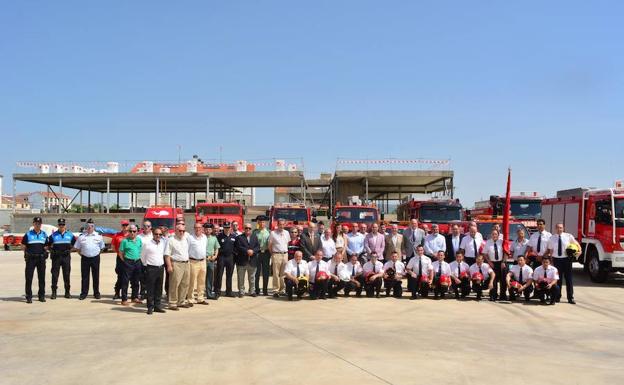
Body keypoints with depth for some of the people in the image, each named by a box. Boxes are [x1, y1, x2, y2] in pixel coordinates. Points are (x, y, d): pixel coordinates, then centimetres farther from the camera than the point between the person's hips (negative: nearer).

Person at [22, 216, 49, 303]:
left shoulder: (44, 234, 10)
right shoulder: (28, 234, 2)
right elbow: (23, 245, 7)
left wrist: (43, 253, 4)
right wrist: (28, 254, 5)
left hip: (41, 258, 2)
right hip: (30, 258, -2)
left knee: (42, 278, 6)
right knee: (29, 278, -3)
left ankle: (41, 295, 15)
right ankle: (29, 297, 1)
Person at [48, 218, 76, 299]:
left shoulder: (70, 235, 8)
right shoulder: (53, 235, 3)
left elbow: (74, 244, 17)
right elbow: (48, 245, 8)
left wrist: (70, 250, 7)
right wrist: (52, 251, -2)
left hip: (66, 256, 1)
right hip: (56, 257, -1)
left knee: (66, 274, 5)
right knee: (55, 274, -3)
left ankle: (67, 292, 13)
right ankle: (54, 292, 2)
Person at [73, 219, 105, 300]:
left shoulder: (98, 236, 4)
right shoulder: (81, 236, 3)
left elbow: (102, 247, 14)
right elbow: (76, 247, 11)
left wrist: (97, 253, 6)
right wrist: (81, 254, 3)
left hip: (95, 258, 0)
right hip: (85, 258, 0)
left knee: (96, 276, 6)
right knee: (84, 276, 3)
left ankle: (96, 293, 14)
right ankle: (83, 293, 9)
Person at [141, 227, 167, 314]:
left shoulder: (163, 243, 8)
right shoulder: (147, 243, -5)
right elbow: (143, 256, 4)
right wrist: (146, 265, 6)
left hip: (161, 268, 5)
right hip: (151, 268, -5)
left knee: (159, 288, 9)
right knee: (150, 289, -2)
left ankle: (157, 306, 16)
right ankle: (150, 307, 3)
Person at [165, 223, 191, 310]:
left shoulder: (186, 238, 11)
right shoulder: (171, 240, -6)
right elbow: (167, 254, -9)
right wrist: (169, 266, -16)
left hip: (186, 264, 7)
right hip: (176, 264, -7)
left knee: (185, 284, 11)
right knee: (174, 284, -5)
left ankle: (181, 301, 22)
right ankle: (172, 304, 0)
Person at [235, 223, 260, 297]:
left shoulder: (254, 237, 13)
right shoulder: (239, 237, 2)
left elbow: (258, 246, 2)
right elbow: (238, 247, -11)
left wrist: (253, 251, -16)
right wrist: (247, 251, -20)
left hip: (252, 261, 3)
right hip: (242, 261, -2)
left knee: (252, 277, 9)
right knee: (241, 278, 2)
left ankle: (252, 291, 18)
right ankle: (241, 291, 9)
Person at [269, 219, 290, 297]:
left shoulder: (286, 233, 10)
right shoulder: (273, 233, -2)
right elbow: (270, 245, 3)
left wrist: (286, 252, 11)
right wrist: (272, 254, 3)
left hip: (285, 254, 4)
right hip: (276, 255, -4)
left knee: (283, 274, 7)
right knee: (276, 274, -4)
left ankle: (282, 289, 13)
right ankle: (276, 290, -2)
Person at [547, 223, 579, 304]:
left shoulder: (568, 236, 0)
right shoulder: (552, 238, 4)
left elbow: (577, 244, 9)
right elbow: (550, 250, 5)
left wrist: (579, 251, -8)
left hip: (567, 259, -1)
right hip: (556, 259, 1)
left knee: (569, 278, 1)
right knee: (558, 279, 6)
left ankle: (570, 298, 8)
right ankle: (557, 297, 17)